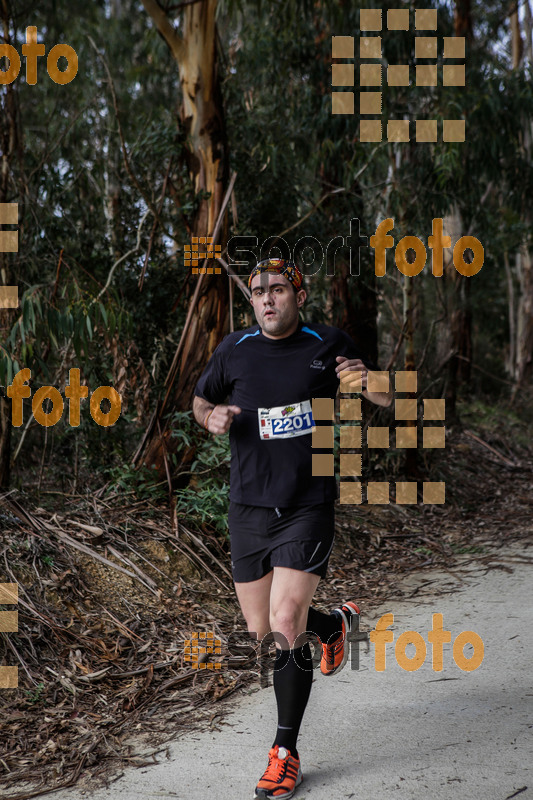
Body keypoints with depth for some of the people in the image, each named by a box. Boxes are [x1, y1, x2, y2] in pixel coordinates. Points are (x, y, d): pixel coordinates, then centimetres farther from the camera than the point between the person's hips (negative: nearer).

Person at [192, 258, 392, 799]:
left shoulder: (327, 345, -1)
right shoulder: (235, 349, 4)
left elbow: (388, 400, 7)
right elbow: (200, 401, 18)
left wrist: (367, 379, -17)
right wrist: (213, 417, -6)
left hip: (308, 507, -3)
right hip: (248, 508, 3)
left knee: (285, 623, -17)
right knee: (261, 633, 10)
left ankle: (285, 753, -1)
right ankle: (336, 623, 43)